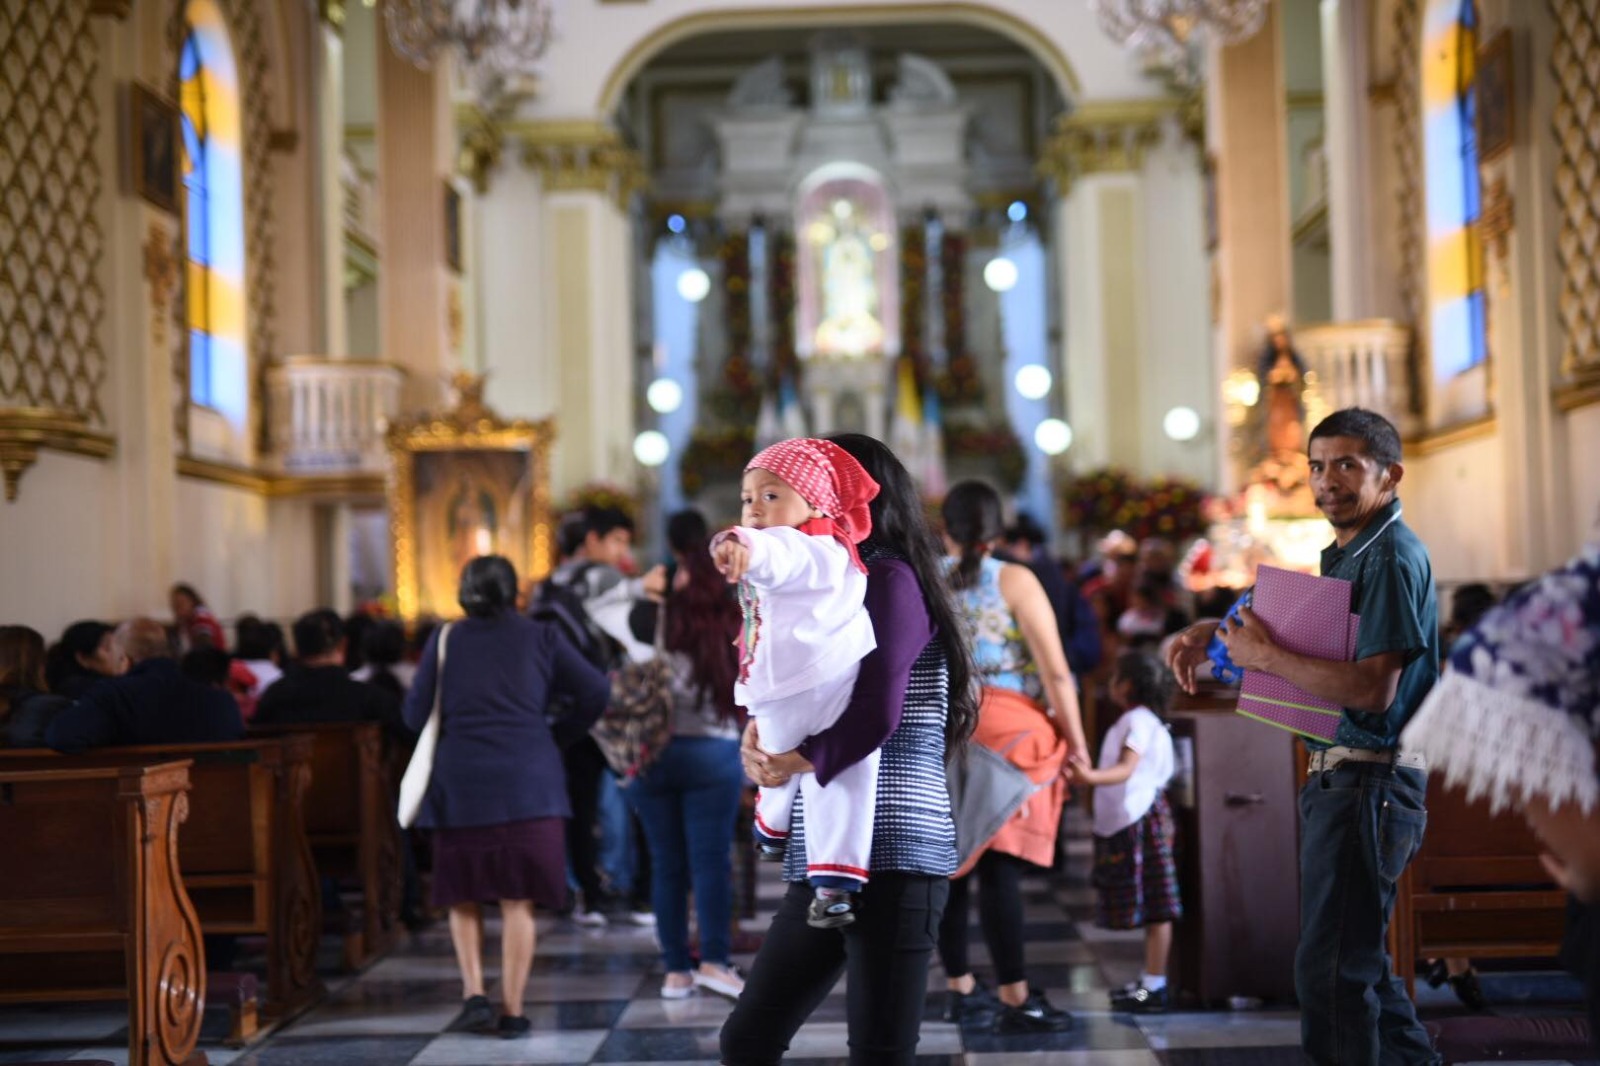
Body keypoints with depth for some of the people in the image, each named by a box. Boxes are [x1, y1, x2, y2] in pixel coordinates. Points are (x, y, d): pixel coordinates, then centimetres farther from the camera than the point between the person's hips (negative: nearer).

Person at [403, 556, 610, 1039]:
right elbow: (596, 692, 1)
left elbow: (415, 715, 5)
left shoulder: (445, 640, 7)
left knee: (463, 897, 14)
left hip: (459, 783, 1)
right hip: (529, 784, 0)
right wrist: (561, 732, 15)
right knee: (518, 901, 5)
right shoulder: (540, 637, 6)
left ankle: (474, 994, 0)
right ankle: (512, 1010, 5)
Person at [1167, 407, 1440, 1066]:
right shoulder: (1344, 554, 17)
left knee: (1330, 969, -8)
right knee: (1357, 958, 19)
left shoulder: (1392, 557, -14)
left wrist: (1264, 656, -17)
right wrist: (1213, 632, 9)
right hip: (1337, 780, 10)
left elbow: (1371, 689, -24)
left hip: (1369, 782, -10)